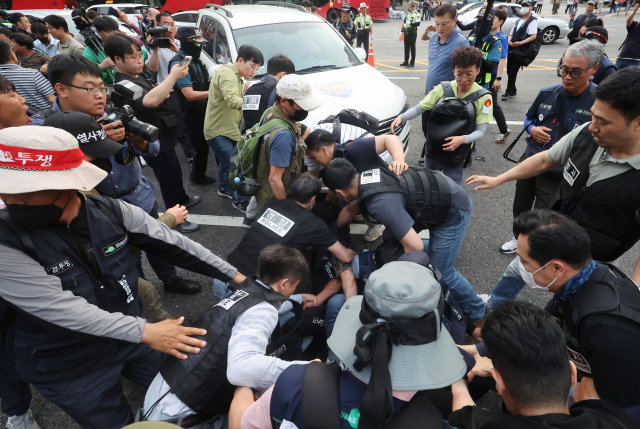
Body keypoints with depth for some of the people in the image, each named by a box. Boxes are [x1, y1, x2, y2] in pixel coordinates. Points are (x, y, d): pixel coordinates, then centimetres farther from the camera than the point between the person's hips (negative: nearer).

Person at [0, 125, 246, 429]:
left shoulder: (113, 212, -15)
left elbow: (174, 245, -10)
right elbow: (61, 308, -30)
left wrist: (236, 276, -7)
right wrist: (145, 332, -36)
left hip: (131, 336, 4)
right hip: (70, 367, -3)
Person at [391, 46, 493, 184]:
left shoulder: (483, 97, -12)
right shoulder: (443, 89, -7)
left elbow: (480, 132, -13)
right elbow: (420, 108, -3)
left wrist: (464, 139, -34)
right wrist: (402, 117, -22)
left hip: (457, 157, -2)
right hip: (433, 151, 2)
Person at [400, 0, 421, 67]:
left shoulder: (417, 14, -5)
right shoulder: (408, 14, 16)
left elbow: (418, 23, -16)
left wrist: (410, 23, -19)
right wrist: (402, 31, 17)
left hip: (413, 33, -7)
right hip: (406, 33, 7)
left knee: (412, 47, -2)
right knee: (406, 47, 10)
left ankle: (412, 62, 3)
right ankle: (406, 61, 18)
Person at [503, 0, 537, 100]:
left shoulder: (532, 21, -3)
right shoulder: (518, 21, 21)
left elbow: (533, 36, -13)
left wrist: (520, 43, -24)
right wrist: (509, 40, -3)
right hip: (511, 49, 7)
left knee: (513, 72, -9)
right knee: (509, 71, 9)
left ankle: (509, 92, -4)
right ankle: (513, 90, 22)